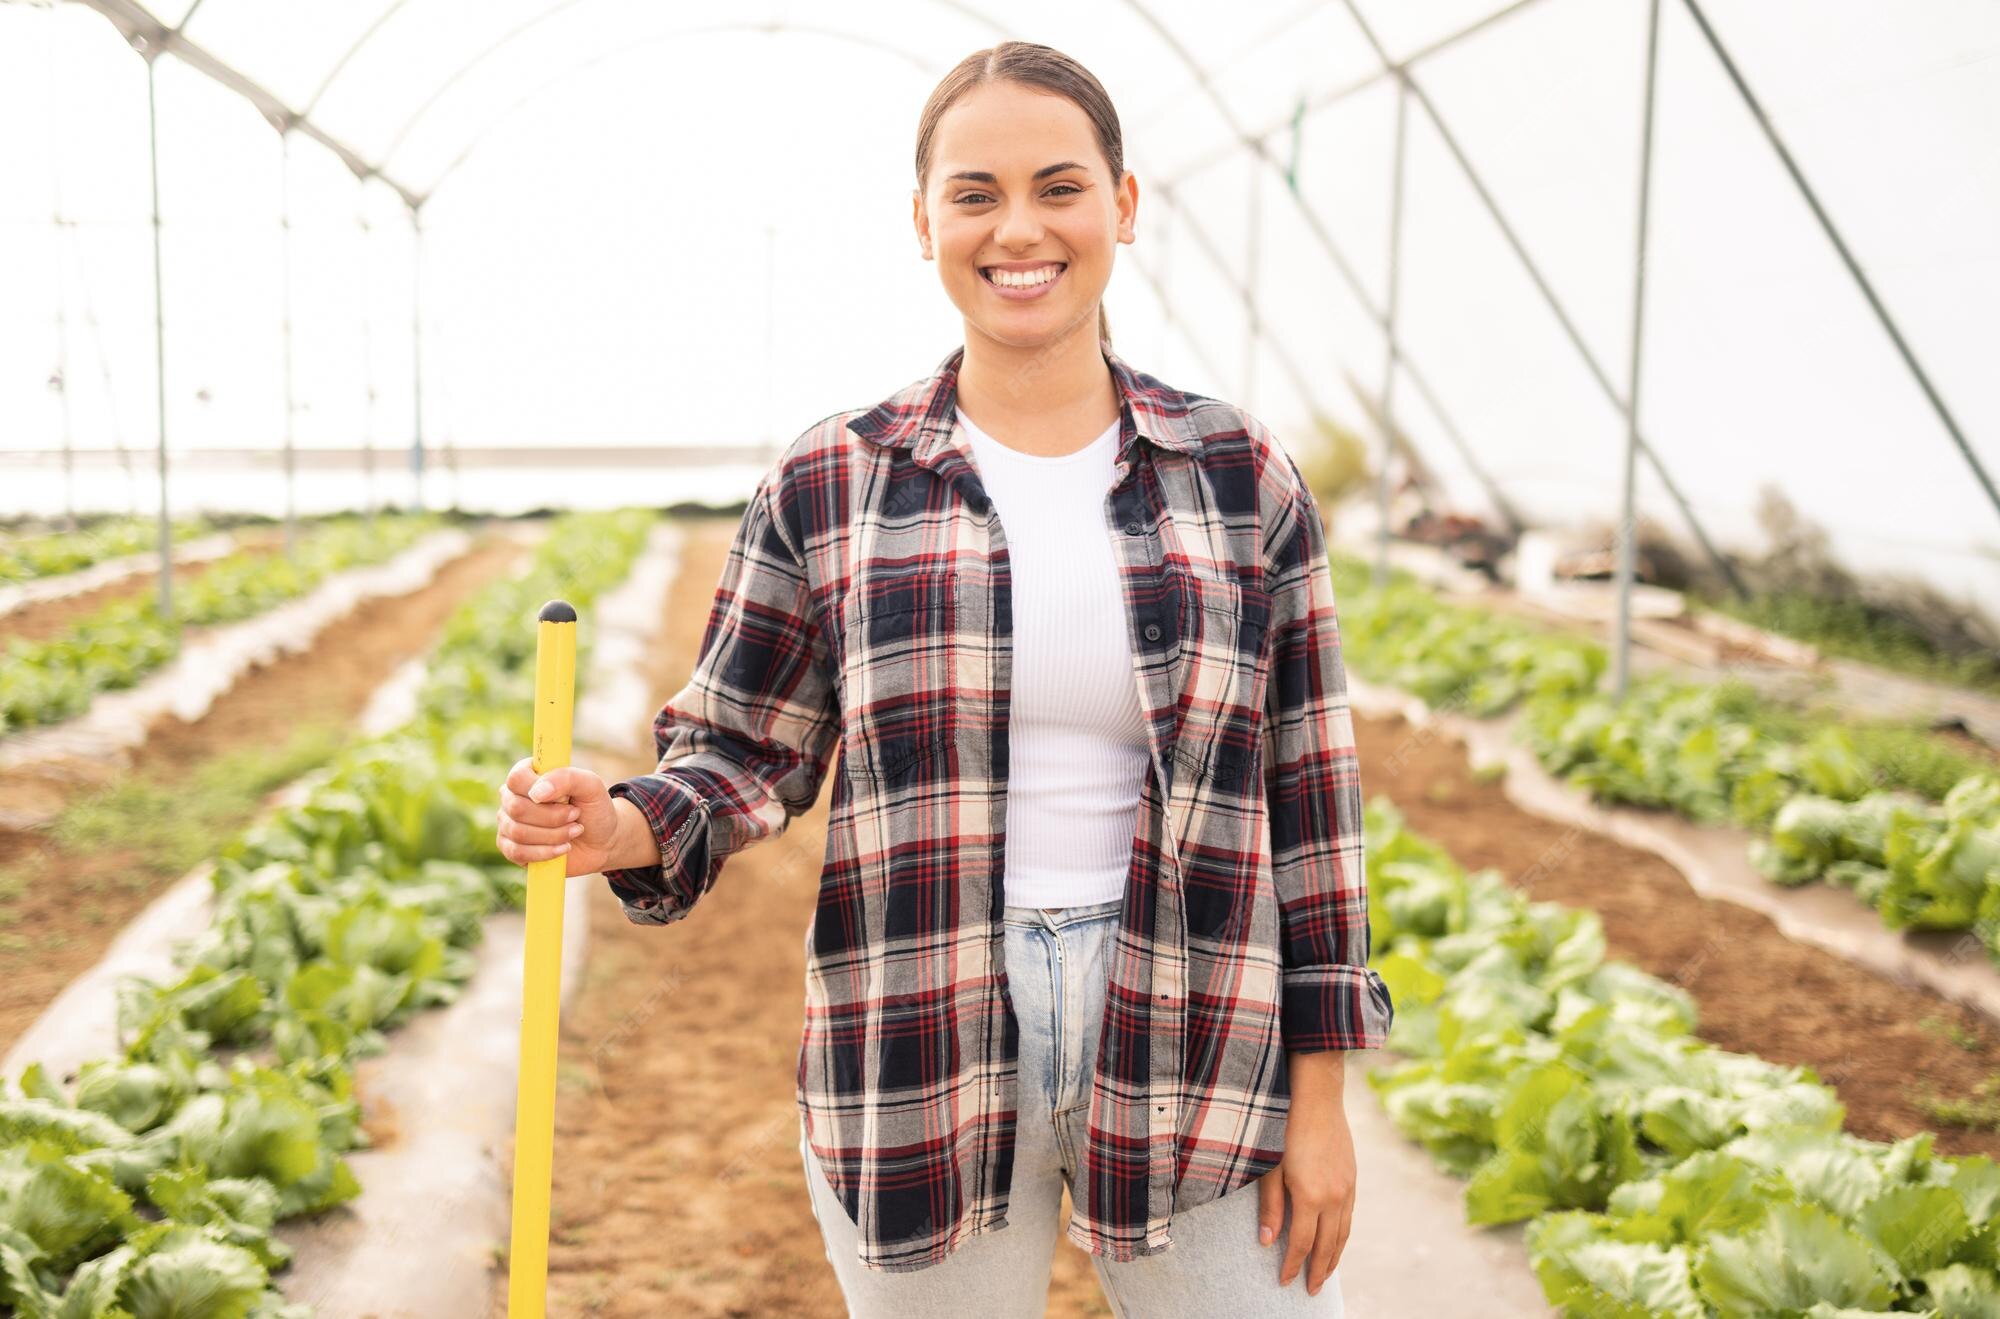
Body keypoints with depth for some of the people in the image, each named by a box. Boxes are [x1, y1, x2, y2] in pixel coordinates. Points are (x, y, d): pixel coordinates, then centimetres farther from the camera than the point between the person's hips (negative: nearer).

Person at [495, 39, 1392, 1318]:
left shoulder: (1242, 477, 1)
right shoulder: (829, 487, -1)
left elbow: (1306, 787, 3)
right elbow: (747, 752, 4)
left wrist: (1320, 1094, 2)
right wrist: (620, 825, -18)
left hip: (1193, 1045, 1)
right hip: (923, 1062, 0)